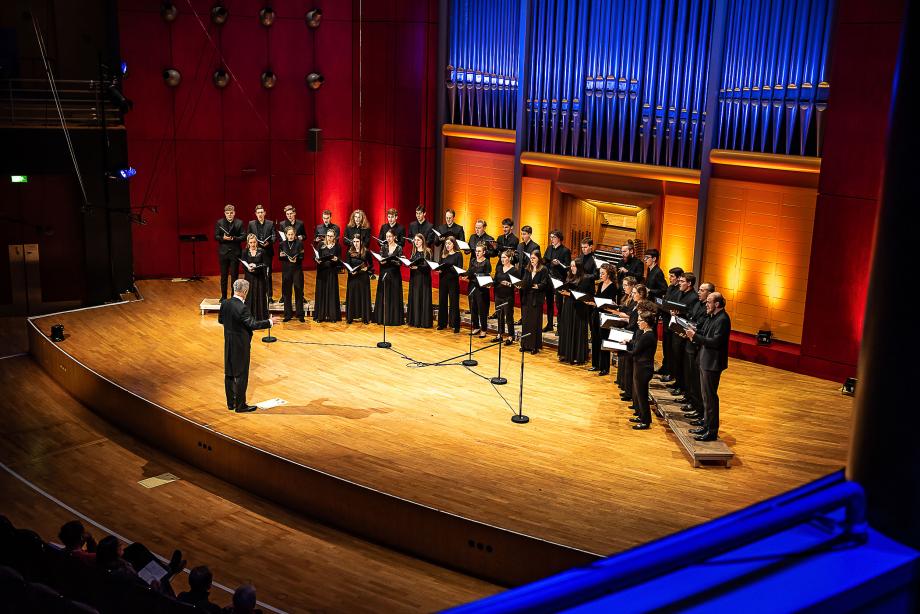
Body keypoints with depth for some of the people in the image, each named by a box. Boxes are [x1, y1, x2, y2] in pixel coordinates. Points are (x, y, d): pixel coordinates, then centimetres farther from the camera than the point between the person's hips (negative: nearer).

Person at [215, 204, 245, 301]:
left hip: (235, 252, -1)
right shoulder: (219, 223, 4)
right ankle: (223, 296, 17)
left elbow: (243, 237, -4)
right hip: (223, 252, 1)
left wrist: (233, 238, -19)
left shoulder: (239, 223, 1)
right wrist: (223, 238, -18)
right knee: (224, 276, 8)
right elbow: (216, 237, 1)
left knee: (234, 275, 3)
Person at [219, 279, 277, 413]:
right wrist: (270, 322, -13)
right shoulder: (242, 308, -25)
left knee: (229, 374, 15)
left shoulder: (225, 304, -2)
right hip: (240, 345, -8)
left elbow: (220, 320, 11)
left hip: (228, 344, 8)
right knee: (241, 375, 4)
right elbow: (253, 324, -23)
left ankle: (230, 403, 27)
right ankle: (240, 405, 12)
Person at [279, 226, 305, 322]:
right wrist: (282, 256, -12)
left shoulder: (299, 243, -2)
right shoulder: (282, 244, 6)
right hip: (286, 270, 3)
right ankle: (288, 314, 14)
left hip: (297, 270, -2)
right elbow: (280, 258, 10)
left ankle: (300, 314, 8)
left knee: (298, 292, 0)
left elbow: (302, 257, -7)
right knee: (286, 292, 5)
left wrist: (296, 259, -26)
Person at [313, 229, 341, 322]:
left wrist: (336, 259, -20)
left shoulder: (337, 246, 4)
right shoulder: (321, 246, 7)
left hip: (332, 272, -1)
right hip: (322, 272, 1)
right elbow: (317, 257, 6)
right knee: (321, 292, 2)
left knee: (332, 292, 0)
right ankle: (320, 315, 7)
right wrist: (317, 260, -16)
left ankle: (332, 315, 5)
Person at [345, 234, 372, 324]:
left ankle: (365, 317, 9)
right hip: (352, 277, 1)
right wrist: (350, 271, -15)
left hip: (363, 277, -1)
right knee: (352, 296, 3)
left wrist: (366, 268, -15)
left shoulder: (366, 252, 0)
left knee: (364, 296, 2)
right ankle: (350, 317, 9)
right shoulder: (350, 252, 4)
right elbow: (347, 264, 4)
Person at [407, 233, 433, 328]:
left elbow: (427, 266, -14)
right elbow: (410, 262, 14)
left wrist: (417, 267, -26)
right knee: (414, 297, 6)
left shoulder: (427, 252, -7)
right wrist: (409, 264, -8)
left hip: (423, 278, -6)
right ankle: (414, 320, 13)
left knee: (423, 298, -4)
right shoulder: (414, 252, 12)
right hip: (414, 277, 6)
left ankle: (424, 321, -1)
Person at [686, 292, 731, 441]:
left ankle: (712, 431, 3)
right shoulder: (712, 317, 11)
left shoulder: (723, 319, -19)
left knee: (710, 396, -4)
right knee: (706, 395, 18)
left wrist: (695, 336, -22)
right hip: (705, 361, 10)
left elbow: (716, 342, -25)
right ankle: (706, 425, 28)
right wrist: (694, 333, -4)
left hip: (712, 363, -10)